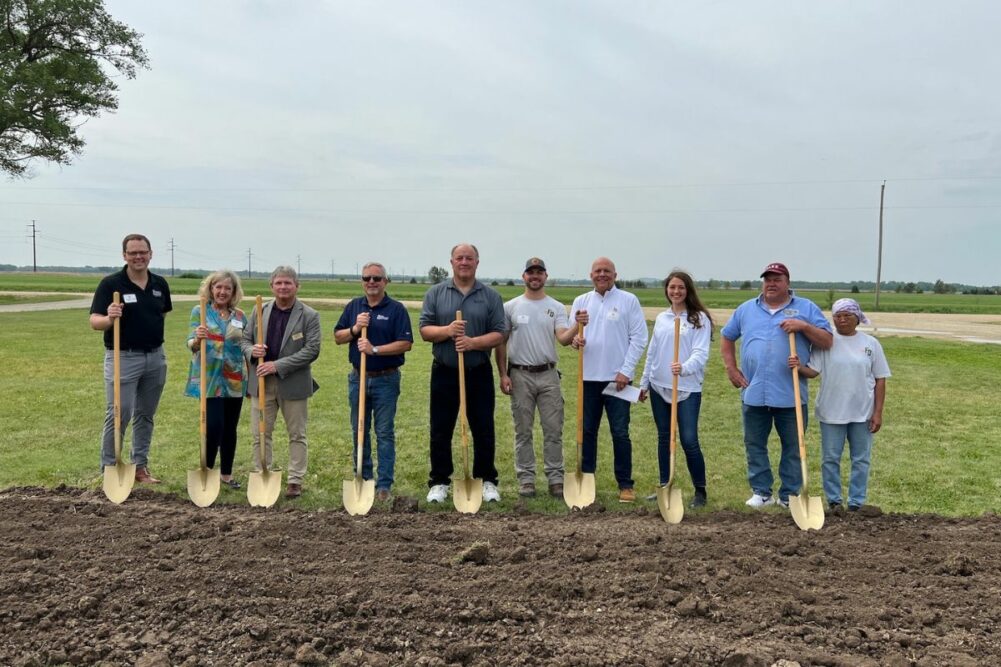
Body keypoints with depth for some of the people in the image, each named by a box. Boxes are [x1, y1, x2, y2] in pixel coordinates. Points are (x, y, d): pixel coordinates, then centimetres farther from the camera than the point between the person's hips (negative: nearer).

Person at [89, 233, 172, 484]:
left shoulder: (160, 284, 5)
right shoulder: (110, 283, -8)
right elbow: (95, 322, -11)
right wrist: (109, 318, -32)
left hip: (155, 357, 5)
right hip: (122, 358, -5)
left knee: (145, 415, 13)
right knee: (119, 415, -3)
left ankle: (140, 466, 24)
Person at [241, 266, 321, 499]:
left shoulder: (310, 316, -5)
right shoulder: (259, 311, 7)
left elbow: (311, 350, -13)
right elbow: (245, 340, 13)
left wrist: (278, 365, -19)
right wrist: (252, 351, -13)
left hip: (294, 384, -3)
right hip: (261, 382, 3)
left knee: (297, 435, 7)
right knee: (260, 434, 8)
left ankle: (295, 481, 17)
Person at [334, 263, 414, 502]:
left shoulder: (396, 309, -5)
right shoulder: (354, 306, 9)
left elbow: (406, 343, -12)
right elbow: (338, 337, 7)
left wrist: (375, 349, -20)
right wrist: (354, 329, -12)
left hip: (386, 379, -4)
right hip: (358, 377, 4)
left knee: (385, 433, 1)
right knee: (359, 431, 11)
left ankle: (384, 485, 7)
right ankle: (363, 479, 24)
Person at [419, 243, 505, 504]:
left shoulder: (491, 296, 3)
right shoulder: (435, 293, 5)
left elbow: (498, 334, -2)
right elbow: (425, 330, -1)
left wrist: (472, 342, -19)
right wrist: (447, 330, -20)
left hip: (479, 373, 0)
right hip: (444, 372, 0)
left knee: (484, 431, 6)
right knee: (440, 431, 6)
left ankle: (487, 481, 19)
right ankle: (439, 482, 18)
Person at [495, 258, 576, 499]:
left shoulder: (556, 307, 3)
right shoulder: (510, 307, 3)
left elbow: (563, 338, -11)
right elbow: (501, 342, 4)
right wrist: (503, 374, -3)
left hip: (548, 374, 1)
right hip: (520, 375, 0)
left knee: (553, 429, 3)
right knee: (523, 431, 6)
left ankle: (555, 478, 12)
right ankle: (526, 478, 15)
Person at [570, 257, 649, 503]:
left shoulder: (629, 300, -1)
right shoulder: (580, 301, 9)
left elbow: (639, 337, -4)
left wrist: (626, 371, -10)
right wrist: (574, 340, -16)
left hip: (617, 377, -3)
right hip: (588, 377, 3)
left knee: (620, 433, 1)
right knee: (587, 431, 10)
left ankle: (625, 485, 12)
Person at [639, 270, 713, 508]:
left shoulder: (699, 318, -4)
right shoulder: (661, 318, 12)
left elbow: (701, 353, -14)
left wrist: (684, 367, -33)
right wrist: (644, 383, 17)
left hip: (688, 388, -5)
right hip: (659, 387, 5)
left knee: (689, 440, -8)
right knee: (664, 438, 12)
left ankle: (700, 491, 8)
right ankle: (664, 487, 23)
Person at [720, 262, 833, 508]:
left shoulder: (806, 308, 3)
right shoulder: (746, 309, 10)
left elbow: (827, 342, -2)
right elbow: (727, 338, 17)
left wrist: (804, 326, -17)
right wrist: (731, 369, 7)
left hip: (791, 394, -2)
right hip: (753, 393, 2)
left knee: (793, 447, 7)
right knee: (755, 445, 8)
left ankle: (790, 495, 17)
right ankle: (761, 492, 20)